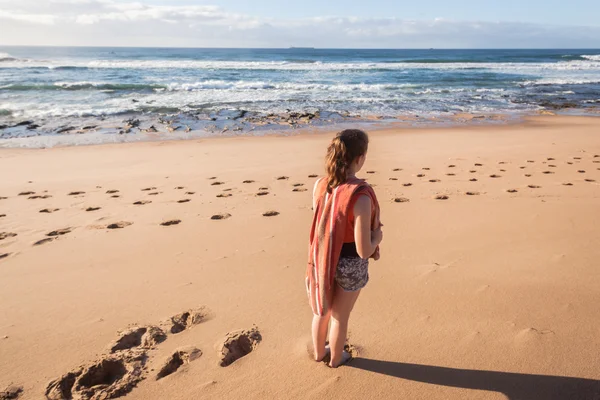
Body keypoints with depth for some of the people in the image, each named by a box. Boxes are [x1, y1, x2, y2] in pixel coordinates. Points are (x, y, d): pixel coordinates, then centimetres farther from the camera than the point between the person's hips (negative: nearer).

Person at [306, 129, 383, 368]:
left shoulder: (320, 185, -11)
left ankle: (319, 352, 51)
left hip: (323, 259, 5)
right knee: (339, 316, 21)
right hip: (350, 264, -5)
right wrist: (378, 235, -5)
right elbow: (364, 251, -28)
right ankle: (336, 358, 47)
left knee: (321, 310, 28)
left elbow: (326, 226, 3)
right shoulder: (361, 196, -31)